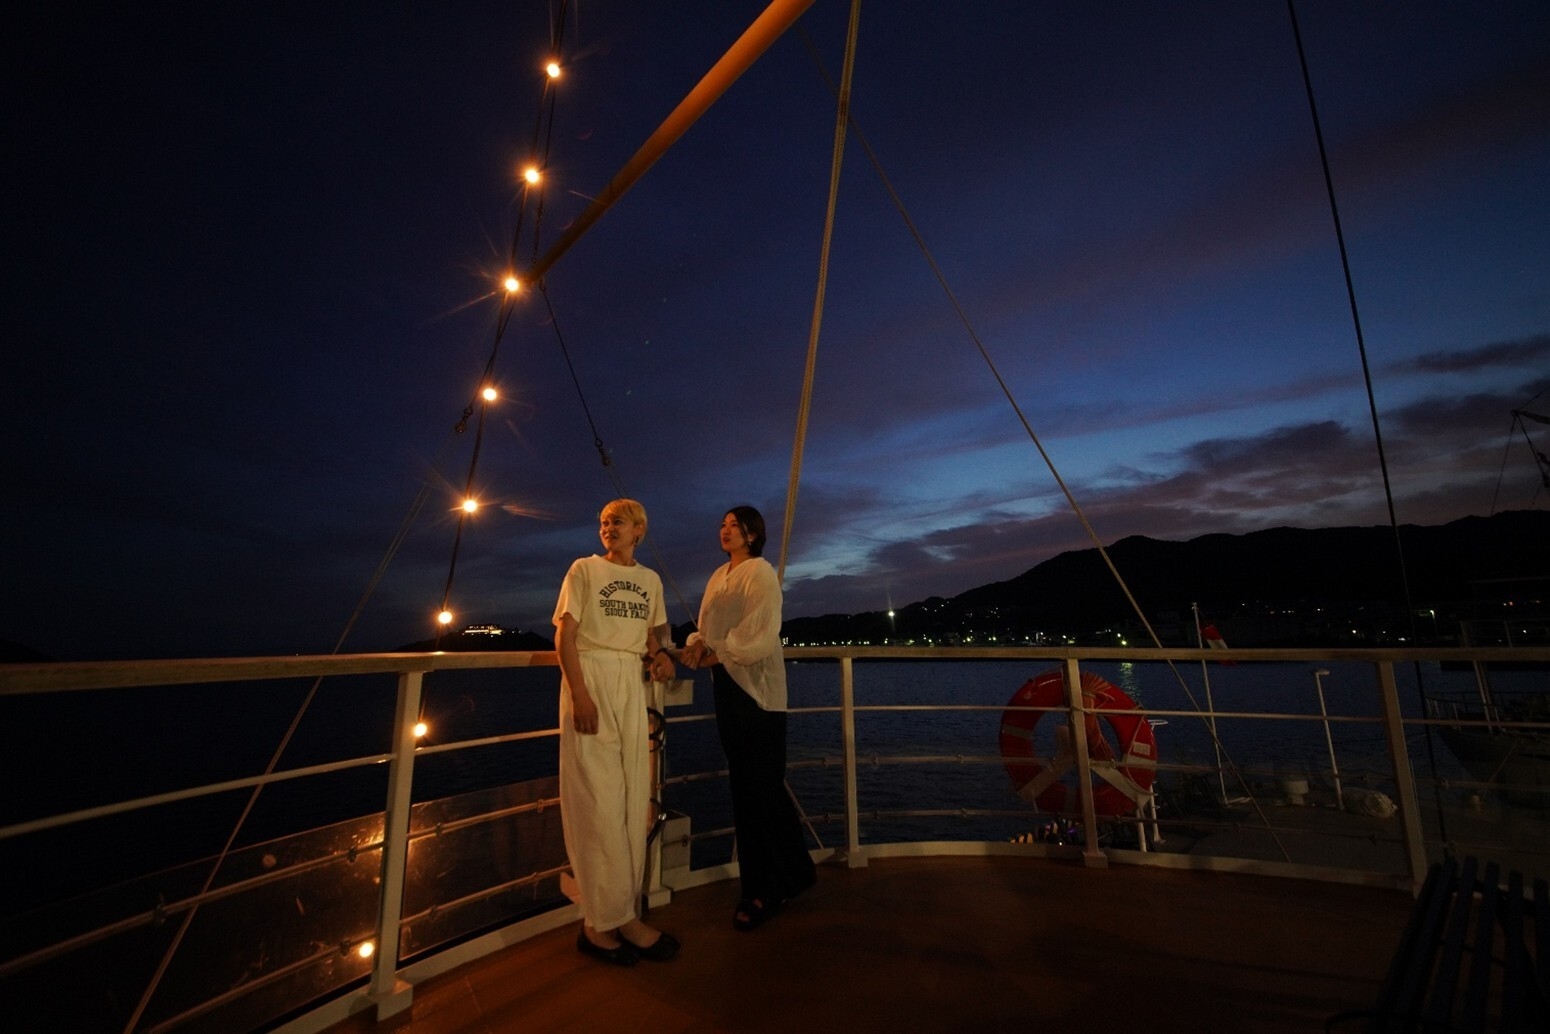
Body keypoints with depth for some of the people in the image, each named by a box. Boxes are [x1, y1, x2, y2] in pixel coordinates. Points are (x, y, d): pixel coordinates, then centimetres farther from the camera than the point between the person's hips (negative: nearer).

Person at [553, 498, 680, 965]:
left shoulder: (650, 579, 13)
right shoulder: (584, 569, 1)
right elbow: (565, 635, -6)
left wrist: (659, 654, -2)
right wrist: (579, 693, -16)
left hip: (632, 684, 5)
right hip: (590, 678, -5)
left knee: (633, 798, 5)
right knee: (599, 796, -4)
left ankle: (602, 920, 18)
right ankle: (617, 918, 8)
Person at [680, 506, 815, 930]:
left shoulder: (760, 572, -8)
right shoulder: (719, 576, 15)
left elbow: (761, 635, -16)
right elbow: (708, 625, 13)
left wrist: (718, 654, -15)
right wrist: (697, 644, -7)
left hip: (756, 688, -8)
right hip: (727, 685, 8)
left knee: (760, 788, -3)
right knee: (744, 786, 14)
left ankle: (768, 889, 12)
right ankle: (793, 870, 30)